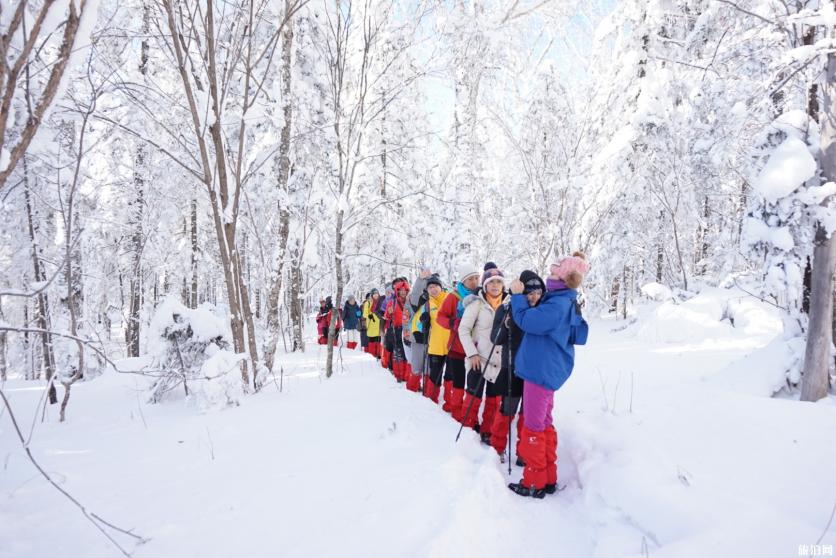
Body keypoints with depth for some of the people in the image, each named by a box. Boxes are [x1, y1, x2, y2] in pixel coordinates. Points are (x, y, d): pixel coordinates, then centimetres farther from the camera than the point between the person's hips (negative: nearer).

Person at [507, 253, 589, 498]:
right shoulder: (568, 303, 10)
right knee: (544, 423, 18)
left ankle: (535, 482, 10)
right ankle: (548, 478, 28)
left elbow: (526, 320, -22)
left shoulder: (557, 305, -22)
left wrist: (517, 295, -10)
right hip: (549, 369, 10)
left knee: (534, 426, 0)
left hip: (541, 370, -10)